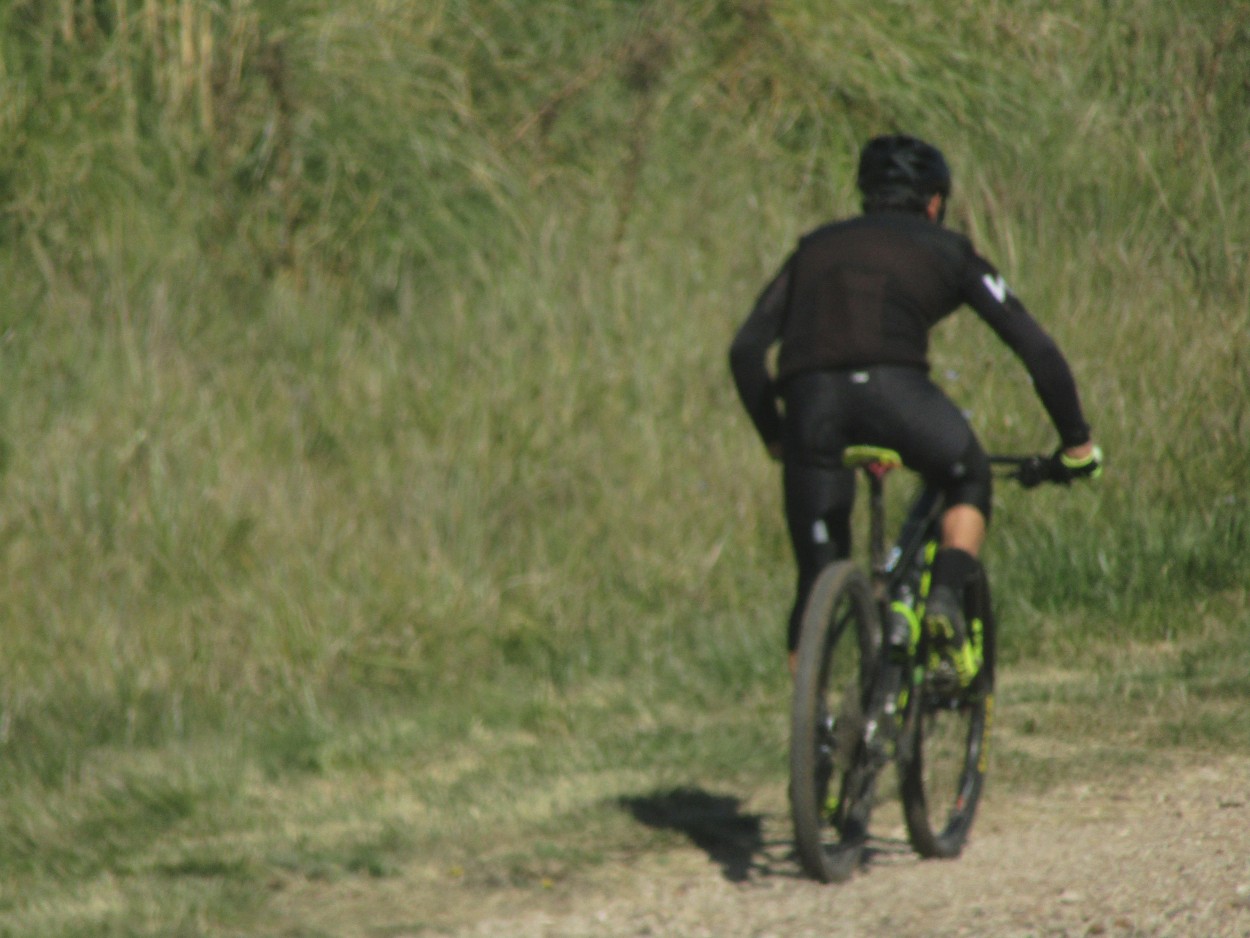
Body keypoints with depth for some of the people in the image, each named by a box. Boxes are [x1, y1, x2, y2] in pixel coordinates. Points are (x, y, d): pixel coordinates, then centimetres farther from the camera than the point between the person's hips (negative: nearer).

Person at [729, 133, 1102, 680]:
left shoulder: (816, 247, 33)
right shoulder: (945, 250, 26)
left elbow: (746, 351, 25)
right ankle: (947, 598, 3)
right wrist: (1076, 444, 32)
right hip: (892, 384, -2)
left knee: (817, 578, 14)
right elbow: (1036, 350, 22)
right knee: (969, 482, 28)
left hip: (809, 395, 2)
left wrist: (774, 437, 36)